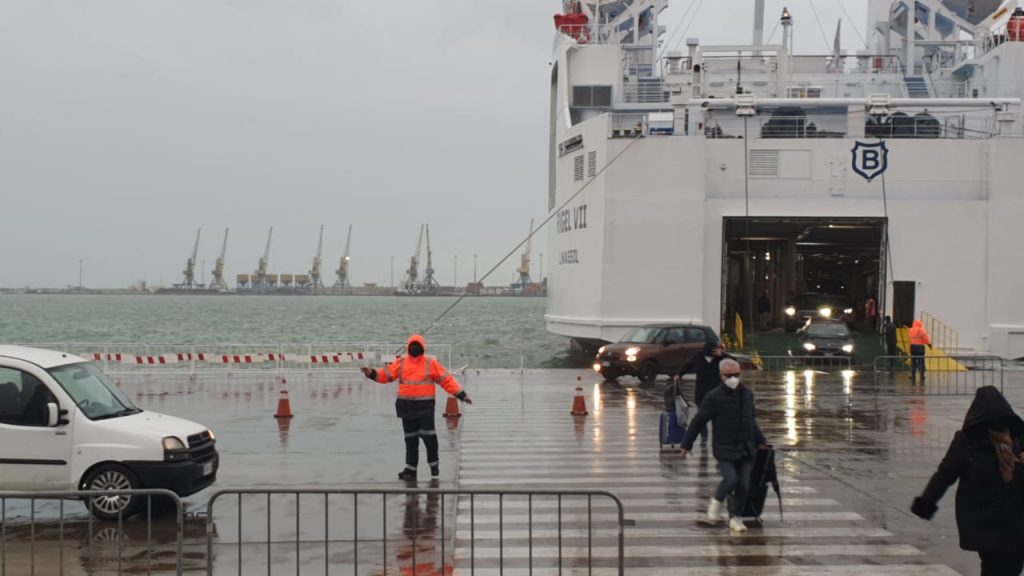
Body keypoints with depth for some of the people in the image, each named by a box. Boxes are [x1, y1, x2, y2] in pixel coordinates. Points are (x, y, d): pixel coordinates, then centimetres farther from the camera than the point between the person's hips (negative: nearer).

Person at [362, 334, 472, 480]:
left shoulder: (431, 363, -1)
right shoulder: (401, 362, 7)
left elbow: (447, 379, -2)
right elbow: (386, 374, 3)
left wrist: (461, 394, -7)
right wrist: (372, 373, -15)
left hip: (425, 406, -3)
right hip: (407, 406, 3)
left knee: (428, 435, -5)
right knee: (410, 439, 8)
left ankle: (434, 464, 17)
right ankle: (411, 469, 15)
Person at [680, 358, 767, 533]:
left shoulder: (747, 394, 9)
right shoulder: (714, 397, -8)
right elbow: (698, 422, -5)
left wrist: (760, 441, 24)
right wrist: (687, 444, -3)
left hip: (746, 449, 5)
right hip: (724, 448, -5)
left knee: (744, 485, 1)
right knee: (731, 479, -20)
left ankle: (735, 517, 16)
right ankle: (716, 502, 10)